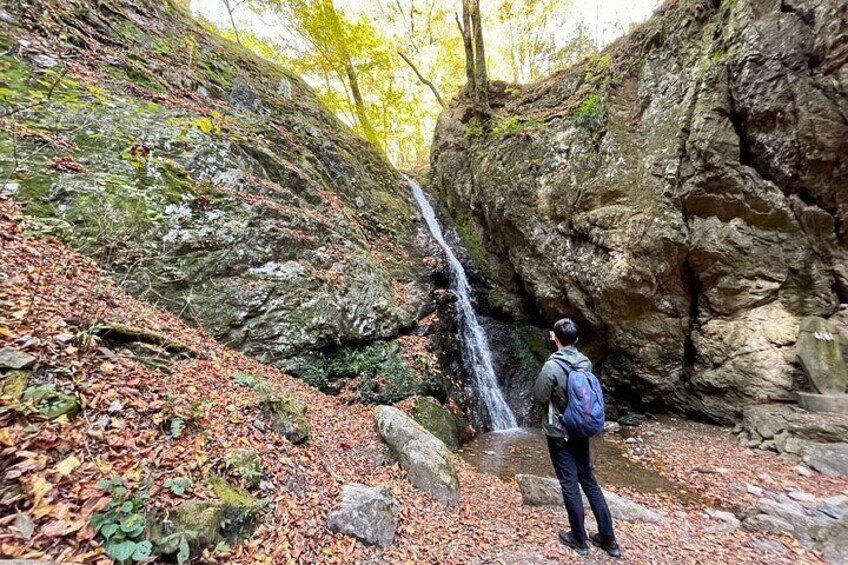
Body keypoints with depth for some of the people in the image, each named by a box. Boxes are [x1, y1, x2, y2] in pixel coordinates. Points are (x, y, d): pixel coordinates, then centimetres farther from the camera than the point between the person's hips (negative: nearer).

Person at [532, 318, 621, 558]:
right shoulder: (586, 363, -4)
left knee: (569, 485, 9)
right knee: (589, 481, 19)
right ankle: (608, 539, 30)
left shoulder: (551, 366, -24)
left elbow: (539, 398, -14)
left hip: (559, 433, -6)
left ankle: (579, 540, 24)